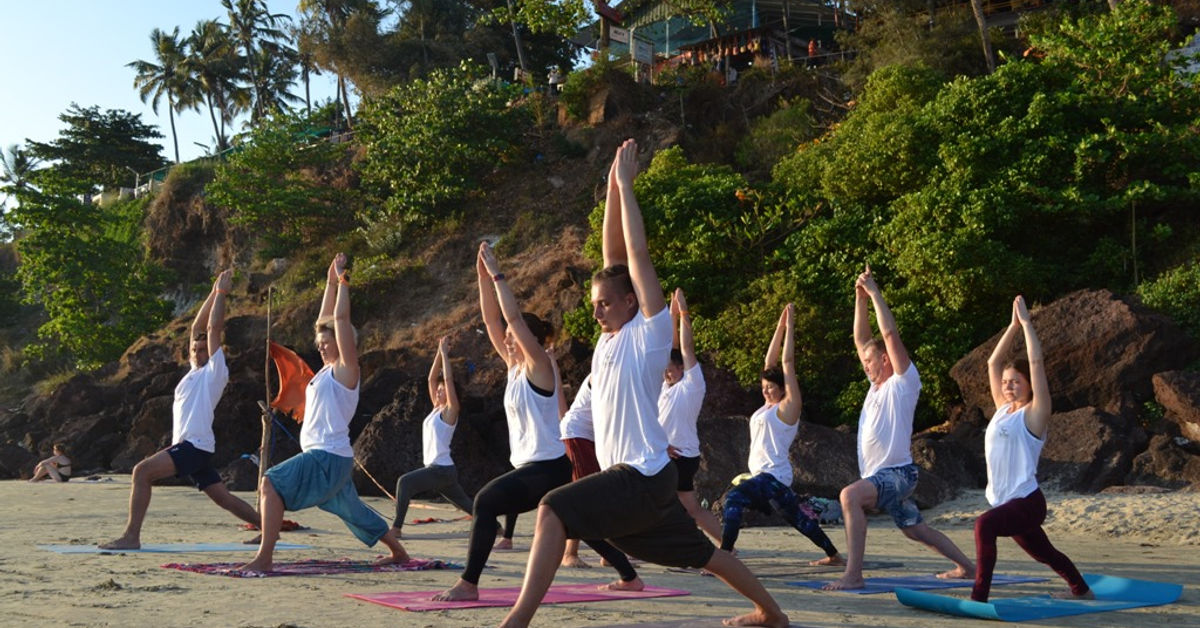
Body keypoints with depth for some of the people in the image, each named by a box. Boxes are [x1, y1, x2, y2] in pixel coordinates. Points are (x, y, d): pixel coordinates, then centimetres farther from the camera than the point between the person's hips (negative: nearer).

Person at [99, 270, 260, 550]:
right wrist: (214, 291, 22)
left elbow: (214, 328, -5)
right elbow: (197, 326, 23)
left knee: (142, 471, -20)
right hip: (187, 446, 9)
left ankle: (131, 536, -23)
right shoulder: (194, 372, 21)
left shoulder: (214, 372, 0)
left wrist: (222, 292, 0)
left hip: (196, 445, -9)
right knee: (224, 498, 9)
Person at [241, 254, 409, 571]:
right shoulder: (328, 369, 15)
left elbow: (341, 318, -14)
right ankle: (399, 551, 35)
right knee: (353, 511, 21)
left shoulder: (346, 369, -7)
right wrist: (331, 282, 21)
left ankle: (264, 557, -25)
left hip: (329, 458, -10)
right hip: (322, 456, 10)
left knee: (271, 483, -22)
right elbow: (327, 319, 21)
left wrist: (343, 280, -9)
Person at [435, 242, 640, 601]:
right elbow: (492, 319, 6)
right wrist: (483, 274, 0)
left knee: (485, 502, -21)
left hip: (548, 467, -10)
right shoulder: (514, 367, 10)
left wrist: (497, 274, -18)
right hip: (532, 466, 10)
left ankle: (468, 584, -19)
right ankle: (630, 577, 31)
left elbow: (514, 318, -21)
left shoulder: (540, 367, -11)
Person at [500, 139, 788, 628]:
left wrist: (626, 184, -11)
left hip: (643, 476, -10)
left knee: (553, 510, -25)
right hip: (631, 478, 10)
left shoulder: (649, 331, -10)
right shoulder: (611, 333, 10)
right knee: (700, 552, 19)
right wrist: (612, 186, 4)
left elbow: (637, 255, -15)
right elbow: (613, 257, 8)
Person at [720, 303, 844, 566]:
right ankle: (834, 555, 31)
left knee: (734, 498, -28)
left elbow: (788, 363, -9)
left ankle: (724, 554, -34)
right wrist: (780, 326, 13)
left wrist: (790, 326, -6)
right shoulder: (768, 406, 15)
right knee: (798, 517, 18)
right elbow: (770, 362, 15)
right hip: (763, 474, 10)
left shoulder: (789, 407, -6)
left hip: (773, 475, -10)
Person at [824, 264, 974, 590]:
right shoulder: (877, 384, 14)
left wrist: (875, 294, -12)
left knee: (850, 495, -33)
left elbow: (891, 334, -16)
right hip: (880, 475, 10)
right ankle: (966, 566, 40)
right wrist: (860, 297, 8)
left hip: (897, 472, -10)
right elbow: (861, 339, 14)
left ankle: (853, 575, -36)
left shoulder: (904, 381, -7)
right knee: (915, 529, 22)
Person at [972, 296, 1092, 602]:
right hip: (1005, 502, 9)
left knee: (985, 524, -35)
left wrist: (1026, 322, -10)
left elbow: (1036, 362, -15)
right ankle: (1081, 590, 49)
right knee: (1043, 553, 26)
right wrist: (1013, 325, 10)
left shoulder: (1034, 414, -7)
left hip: (1027, 502, -9)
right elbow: (993, 362, 12)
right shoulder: (1002, 409, 11)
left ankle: (979, 597, -35)